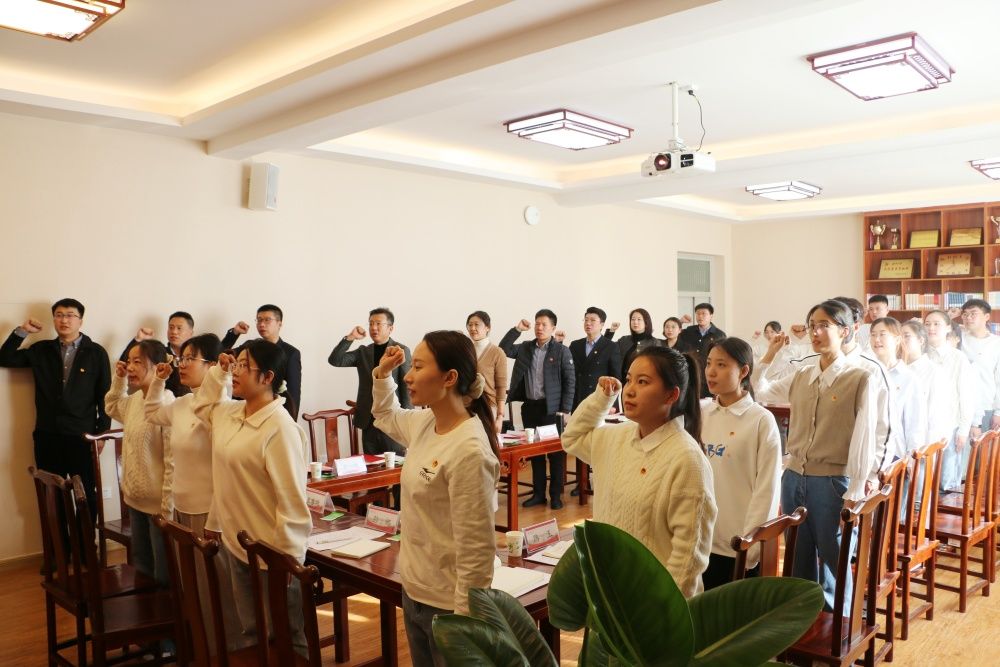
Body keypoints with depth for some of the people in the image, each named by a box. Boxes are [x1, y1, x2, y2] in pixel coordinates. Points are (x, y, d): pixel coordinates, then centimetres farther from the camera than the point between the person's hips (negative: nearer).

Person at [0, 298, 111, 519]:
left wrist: (102, 432, -3)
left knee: (87, 496, 4)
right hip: (47, 436, 3)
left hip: (82, 436, -3)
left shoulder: (96, 353, -1)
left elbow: (104, 395, 0)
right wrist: (22, 331, -1)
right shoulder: (41, 350, 9)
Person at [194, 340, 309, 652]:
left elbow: (292, 499, -23)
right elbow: (204, 405, 30)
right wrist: (218, 372, 12)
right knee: (248, 634, 24)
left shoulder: (280, 428, -23)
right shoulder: (229, 413, 5)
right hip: (233, 544, 8)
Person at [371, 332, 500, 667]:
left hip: (447, 604, -8)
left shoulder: (469, 451, -26)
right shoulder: (424, 423, -1)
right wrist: (383, 374, 8)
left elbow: (476, 551, -24)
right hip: (413, 589, 8)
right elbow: (386, 416, 24)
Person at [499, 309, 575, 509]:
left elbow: (570, 382, -5)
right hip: (530, 407, 4)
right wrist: (517, 329, -6)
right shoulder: (525, 348, 8)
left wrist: (565, 409, -10)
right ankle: (538, 493, 21)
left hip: (552, 408, -4)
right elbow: (503, 350, -1)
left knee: (556, 452, 3)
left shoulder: (561, 351, -4)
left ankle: (556, 495, 13)